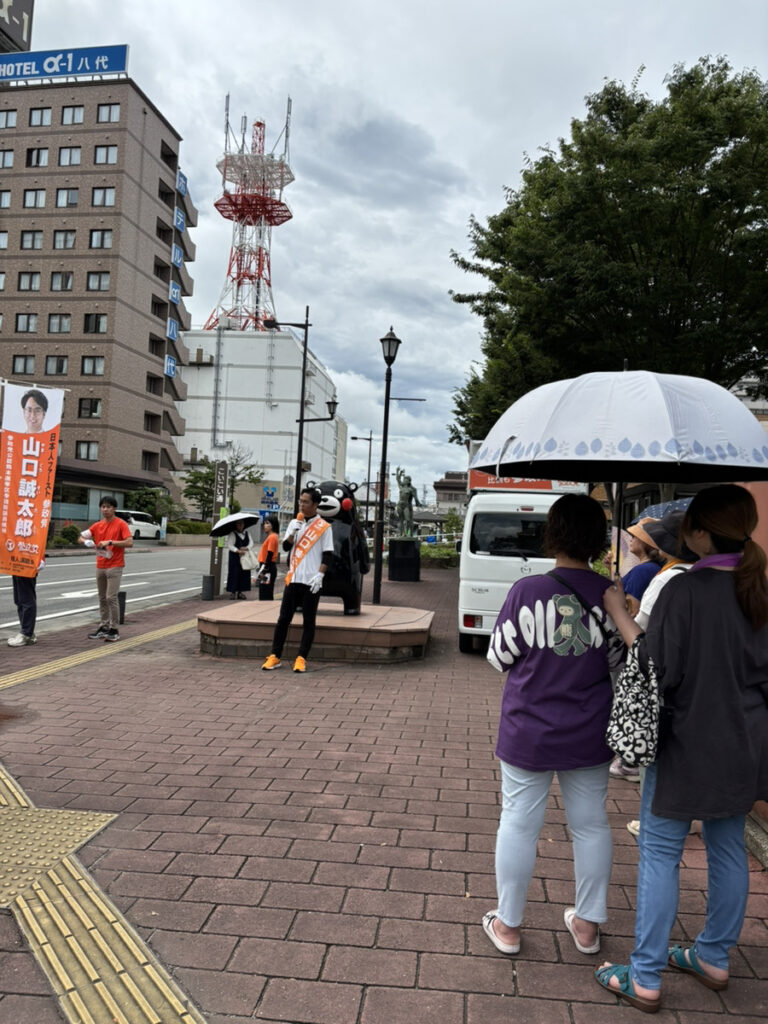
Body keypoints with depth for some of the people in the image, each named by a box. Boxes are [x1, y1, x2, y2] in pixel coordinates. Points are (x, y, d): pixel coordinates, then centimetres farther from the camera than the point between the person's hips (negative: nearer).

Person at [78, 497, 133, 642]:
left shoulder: (121, 524, -7)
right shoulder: (97, 525, 10)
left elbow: (129, 543, -16)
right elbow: (80, 538, 12)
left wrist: (110, 542, -23)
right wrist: (86, 542, -11)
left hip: (115, 567, -6)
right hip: (100, 566, 6)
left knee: (111, 598, -9)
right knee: (102, 598, 11)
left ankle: (114, 630, -1)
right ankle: (103, 627, 20)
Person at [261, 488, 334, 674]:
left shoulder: (324, 527, -2)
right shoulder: (294, 523, 12)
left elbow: (328, 554, -4)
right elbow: (286, 547, 6)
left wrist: (320, 575, -14)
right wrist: (293, 532, -11)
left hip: (311, 581, -4)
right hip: (293, 578, 4)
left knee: (308, 621, 1)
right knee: (283, 618, 5)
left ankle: (301, 658, 8)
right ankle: (275, 656, 10)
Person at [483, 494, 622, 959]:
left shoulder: (527, 591, -17)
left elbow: (499, 657, -7)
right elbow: (619, 663, 0)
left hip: (529, 733, -2)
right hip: (590, 737, 3)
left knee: (519, 823, 12)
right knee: (591, 823, 19)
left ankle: (507, 925, 27)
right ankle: (588, 924, 35)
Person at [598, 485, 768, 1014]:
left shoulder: (685, 589, -21)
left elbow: (659, 669, -20)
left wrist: (619, 612, -15)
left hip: (689, 745, -7)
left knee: (660, 854, 5)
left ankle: (645, 979, 16)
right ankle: (714, 959, 37)